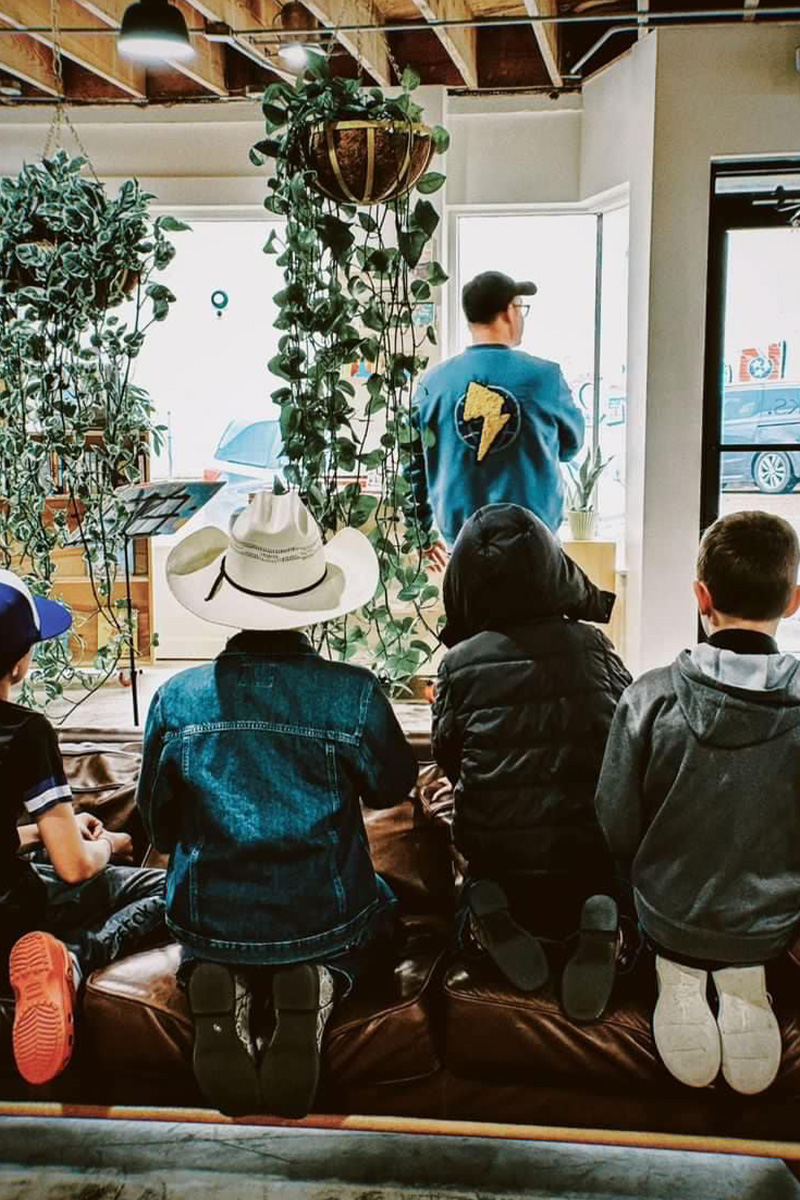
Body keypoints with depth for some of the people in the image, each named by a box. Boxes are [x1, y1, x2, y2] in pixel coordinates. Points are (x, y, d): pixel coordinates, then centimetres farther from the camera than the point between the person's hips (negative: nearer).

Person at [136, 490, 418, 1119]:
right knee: (378, 907, 33)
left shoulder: (178, 698, -11)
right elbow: (393, 787, 2)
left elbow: (159, 821, 3)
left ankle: (219, 982, -1)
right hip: (326, 920, -1)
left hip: (208, 924, 1)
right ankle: (320, 984, -2)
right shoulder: (354, 694, -17)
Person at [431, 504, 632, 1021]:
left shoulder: (460, 662, -8)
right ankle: (600, 915, -8)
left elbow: (448, 756, 4)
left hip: (495, 845, 1)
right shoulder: (592, 644, -6)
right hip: (590, 842, -1)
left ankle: (488, 907, -5)